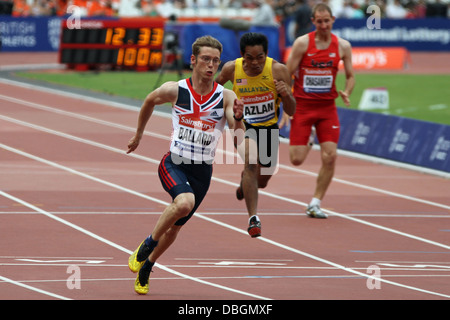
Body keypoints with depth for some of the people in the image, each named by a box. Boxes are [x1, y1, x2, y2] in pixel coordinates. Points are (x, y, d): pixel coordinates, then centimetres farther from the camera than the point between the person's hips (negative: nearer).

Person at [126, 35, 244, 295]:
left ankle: (146, 267, 39)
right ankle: (148, 244, -8)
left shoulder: (226, 97, -7)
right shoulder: (174, 90, -6)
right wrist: (138, 135, 24)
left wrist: (238, 118, -36)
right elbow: (150, 101, 15)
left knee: (176, 226, 14)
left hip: (203, 171, 2)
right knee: (184, 202, -32)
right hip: (174, 164, -2)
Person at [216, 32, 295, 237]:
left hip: (269, 127, 2)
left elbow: (291, 111, -18)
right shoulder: (231, 69, -18)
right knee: (251, 162, -31)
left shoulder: (278, 70, -21)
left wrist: (286, 95, -37)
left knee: (262, 181, 16)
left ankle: (244, 183, 55)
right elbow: (216, 85, 8)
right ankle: (253, 218, -32)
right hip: (243, 124, -2)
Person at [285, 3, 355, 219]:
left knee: (330, 157, -10)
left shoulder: (343, 46, 0)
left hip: (327, 107, 2)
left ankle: (315, 203, 4)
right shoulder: (302, 43, -8)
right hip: (302, 106, -2)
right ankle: (304, 145, 31)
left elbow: (350, 76, 10)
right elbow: (287, 75, -4)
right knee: (297, 160, -7)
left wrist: (346, 93, -12)